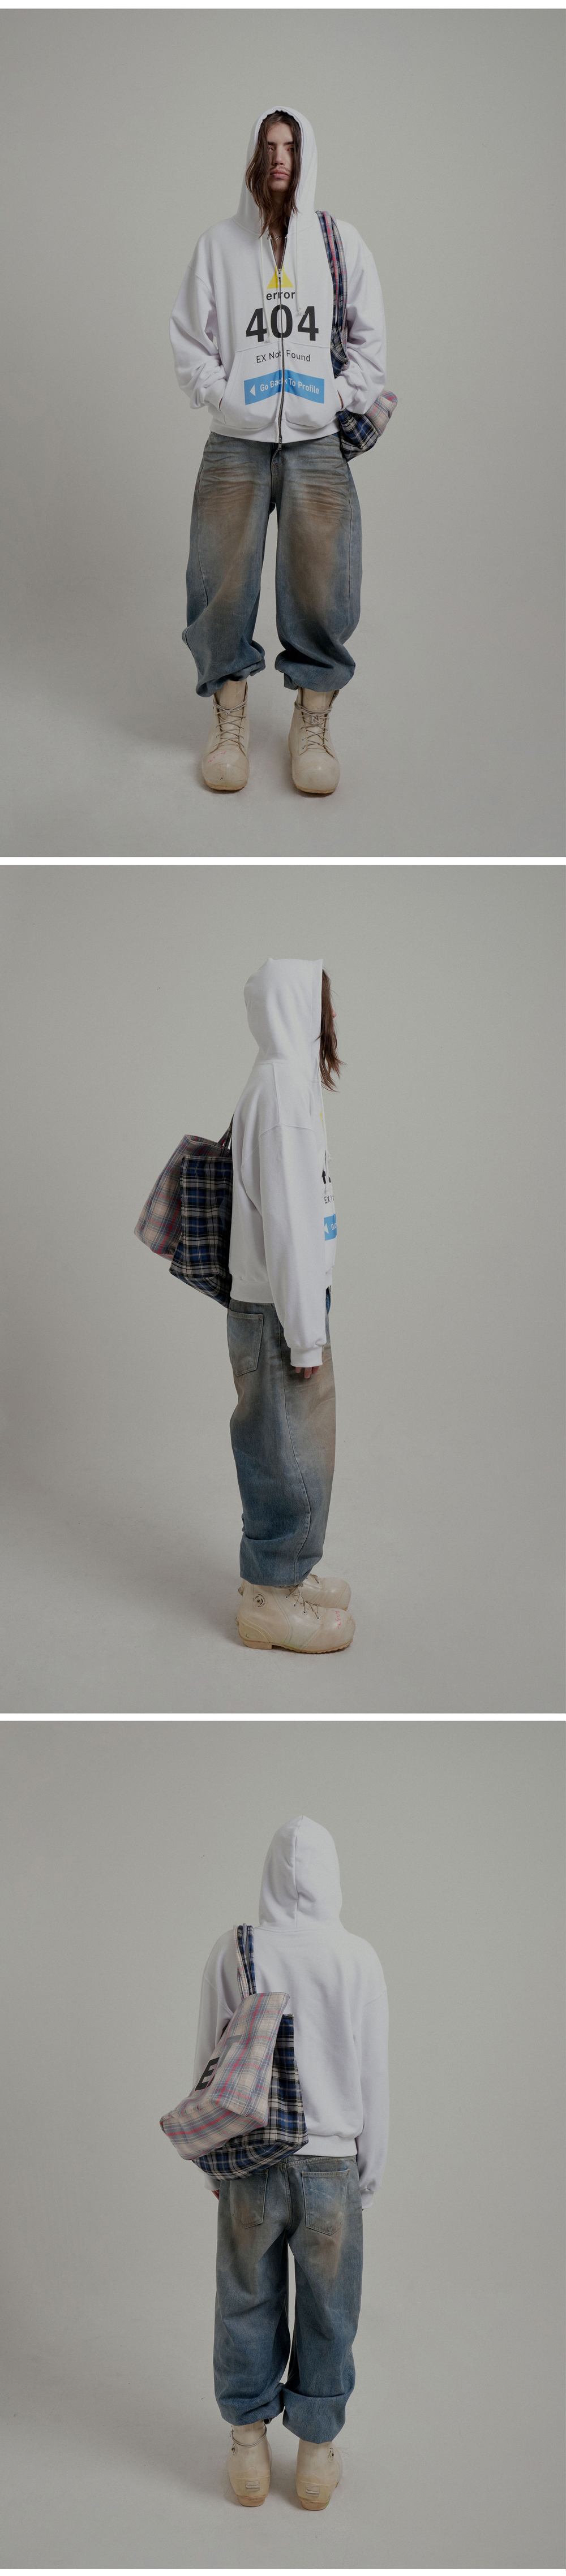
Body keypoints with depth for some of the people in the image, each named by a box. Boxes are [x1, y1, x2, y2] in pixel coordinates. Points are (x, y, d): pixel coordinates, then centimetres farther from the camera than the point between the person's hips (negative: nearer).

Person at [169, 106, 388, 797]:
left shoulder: (343, 242, 9)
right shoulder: (218, 244, 7)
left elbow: (370, 338, 12)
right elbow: (189, 339, 8)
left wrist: (343, 397, 0)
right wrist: (221, 395, -4)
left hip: (319, 443, 0)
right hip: (236, 445, 0)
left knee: (322, 584, -4)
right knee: (224, 584, -4)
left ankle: (313, 725, 6)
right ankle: (229, 723, 8)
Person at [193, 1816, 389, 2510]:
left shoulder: (230, 1953, -8)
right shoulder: (358, 1959, -9)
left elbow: (209, 2068, -1)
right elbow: (374, 2080, -3)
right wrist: (369, 2175, 9)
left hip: (248, 2166, 1)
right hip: (331, 2164, -1)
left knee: (248, 2305, 15)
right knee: (327, 2315, 14)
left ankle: (248, 2452, 25)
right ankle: (317, 2456, 24)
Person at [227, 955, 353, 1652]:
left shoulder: (286, 1080, 12)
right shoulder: (282, 1084, -19)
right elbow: (286, 1217, -21)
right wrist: (305, 1333, -19)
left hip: (277, 1301, 9)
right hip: (277, 1308, -9)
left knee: (294, 1446, 18)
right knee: (289, 1452, 0)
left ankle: (285, 1574, 30)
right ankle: (270, 1599, 10)